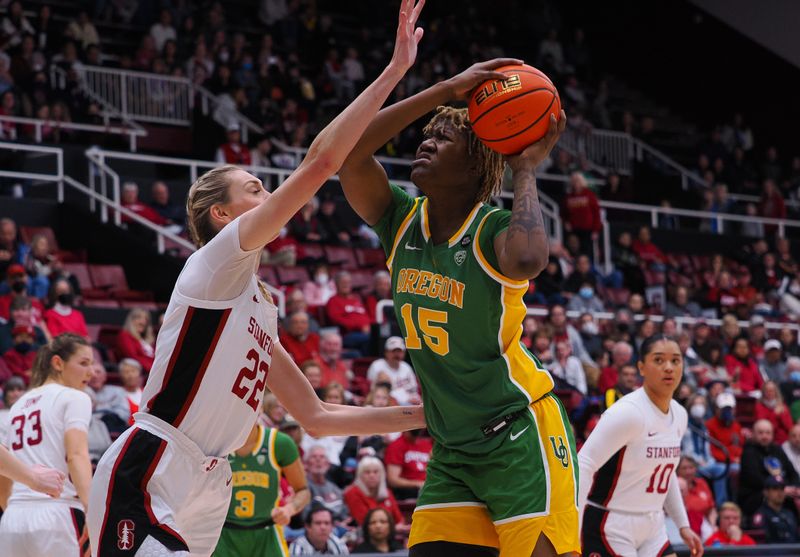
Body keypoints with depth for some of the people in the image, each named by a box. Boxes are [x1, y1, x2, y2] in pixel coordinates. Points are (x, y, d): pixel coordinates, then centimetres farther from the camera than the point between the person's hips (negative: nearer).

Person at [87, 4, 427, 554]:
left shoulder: (260, 307, 20)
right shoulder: (218, 261, -5)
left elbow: (317, 416, 25)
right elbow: (321, 161, -14)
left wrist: (420, 415, 20)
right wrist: (395, 70, -12)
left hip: (204, 495, 9)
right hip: (145, 480, -9)